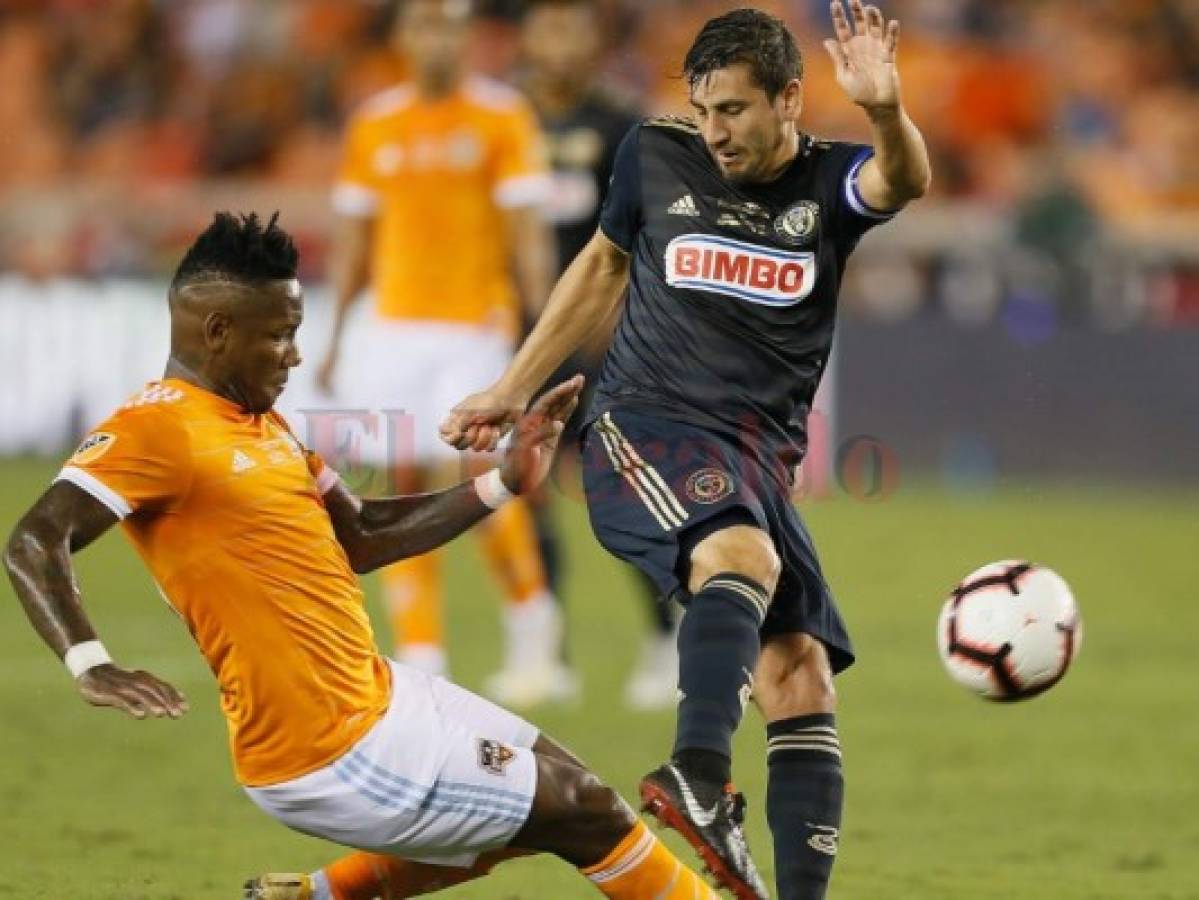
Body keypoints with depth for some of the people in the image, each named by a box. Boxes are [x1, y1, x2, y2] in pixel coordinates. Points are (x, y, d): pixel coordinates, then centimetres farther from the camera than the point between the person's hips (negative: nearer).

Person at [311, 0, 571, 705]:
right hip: (396, 329, 4)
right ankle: (422, 664, 6)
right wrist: (336, 343, 12)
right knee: (409, 490, 1)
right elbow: (354, 244, 15)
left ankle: (532, 614, 9)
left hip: (477, 329, -4)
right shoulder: (374, 126, 10)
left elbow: (529, 235, -4)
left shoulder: (503, 118, -2)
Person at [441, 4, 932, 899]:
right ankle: (699, 777, -52)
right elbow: (603, 266, 20)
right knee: (743, 554, -34)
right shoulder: (657, 157, 2)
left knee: (800, 679, -3)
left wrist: (885, 110, -47)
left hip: (758, 461, 3)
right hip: (645, 431, -3)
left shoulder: (828, 181, 1)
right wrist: (511, 391, 23)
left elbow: (903, 182, -24)